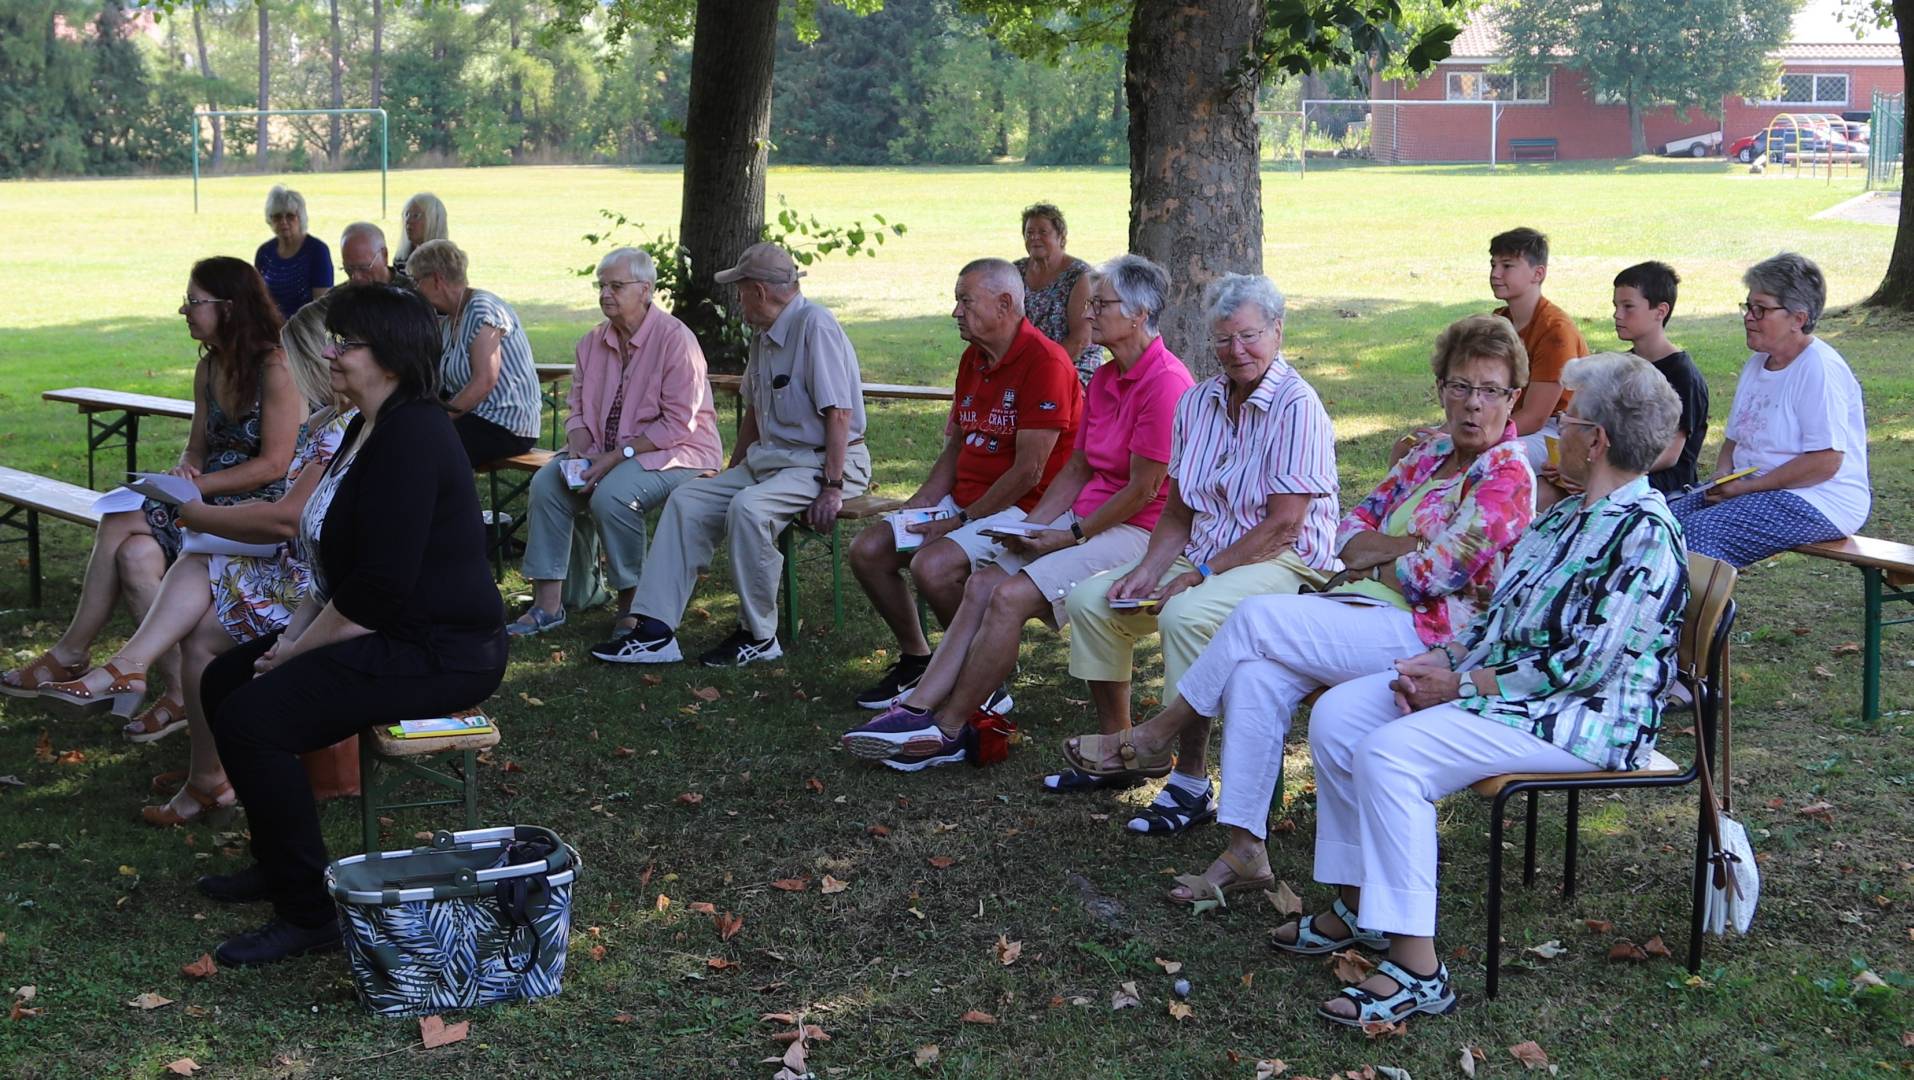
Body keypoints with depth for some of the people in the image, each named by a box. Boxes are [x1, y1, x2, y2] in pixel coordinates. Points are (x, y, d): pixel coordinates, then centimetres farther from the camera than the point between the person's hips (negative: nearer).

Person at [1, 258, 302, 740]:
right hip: (212, 501, 8)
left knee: (120, 525, -21)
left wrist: (196, 486, -15)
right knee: (136, 553, -21)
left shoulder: (275, 368, -13)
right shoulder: (208, 368, 14)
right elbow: (198, 446, 18)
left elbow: (274, 465, -16)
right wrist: (185, 470, -6)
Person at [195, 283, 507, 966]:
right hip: (392, 634, 11)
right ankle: (278, 863, 26)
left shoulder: (411, 437, -21)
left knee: (251, 719, -21)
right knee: (224, 681, 15)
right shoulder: (370, 428, 12)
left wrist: (295, 654, -13)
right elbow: (339, 566, 20)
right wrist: (295, 632, 6)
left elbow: (379, 590, -25)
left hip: (440, 651, -11)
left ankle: (309, 913, -11)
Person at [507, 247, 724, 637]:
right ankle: (548, 602, -11)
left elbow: (678, 423, -19)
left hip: (678, 452, -7)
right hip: (605, 451, 7)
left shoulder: (675, 339, -15)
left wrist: (618, 456, -22)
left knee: (611, 494, -32)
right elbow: (578, 408, 13)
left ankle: (632, 605, -15)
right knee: (546, 482, -14)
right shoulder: (592, 342, 7)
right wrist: (578, 451, -8)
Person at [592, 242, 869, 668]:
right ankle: (654, 631, -9)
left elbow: (839, 413, -22)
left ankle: (758, 637, -17)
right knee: (687, 500, -4)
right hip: (769, 457, 10)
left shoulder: (814, 325, -16)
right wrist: (732, 470, 22)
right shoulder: (763, 334, 13)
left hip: (821, 461, -10)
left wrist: (832, 488, -25)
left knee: (747, 507, -33)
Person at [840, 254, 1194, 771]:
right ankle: (918, 708, -15)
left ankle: (948, 731, -11)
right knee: (983, 582, -8)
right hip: (1088, 519, 9)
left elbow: (1144, 490, -17)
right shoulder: (1104, 379, 14)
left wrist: (1073, 535, -13)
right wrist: (1032, 525, 2)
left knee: (1011, 597, -21)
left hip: (1137, 531, -9)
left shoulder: (1166, 381, -16)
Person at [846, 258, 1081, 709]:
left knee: (933, 565, -30)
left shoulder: (1045, 362, -18)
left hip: (1022, 509, -9)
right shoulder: (973, 359, 12)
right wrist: (920, 503, 1)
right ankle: (916, 660, 12)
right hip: (963, 500, 9)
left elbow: (1029, 472, -21)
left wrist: (962, 521, -17)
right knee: (868, 550, -2)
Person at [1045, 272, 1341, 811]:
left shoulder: (1296, 405, -13)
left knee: (1185, 616, -33)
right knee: (1090, 599, -3)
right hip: (1205, 554, 8)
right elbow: (1178, 513, 12)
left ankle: (1191, 780, -22)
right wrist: (1148, 570, -6)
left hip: (1285, 562, -8)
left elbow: (1283, 526, -18)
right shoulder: (1197, 402, 9)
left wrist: (1200, 575, -19)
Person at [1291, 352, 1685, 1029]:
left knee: (1390, 754, -29)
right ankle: (1358, 906, 8)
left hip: (1581, 718, -10)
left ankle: (1416, 968, -24)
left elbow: (1584, 665, -23)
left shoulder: (1644, 534, -18)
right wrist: (1444, 658, -1)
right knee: (1335, 715, -1)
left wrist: (1462, 685, -18)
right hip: (1499, 683, 10)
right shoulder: (1569, 514, 13)